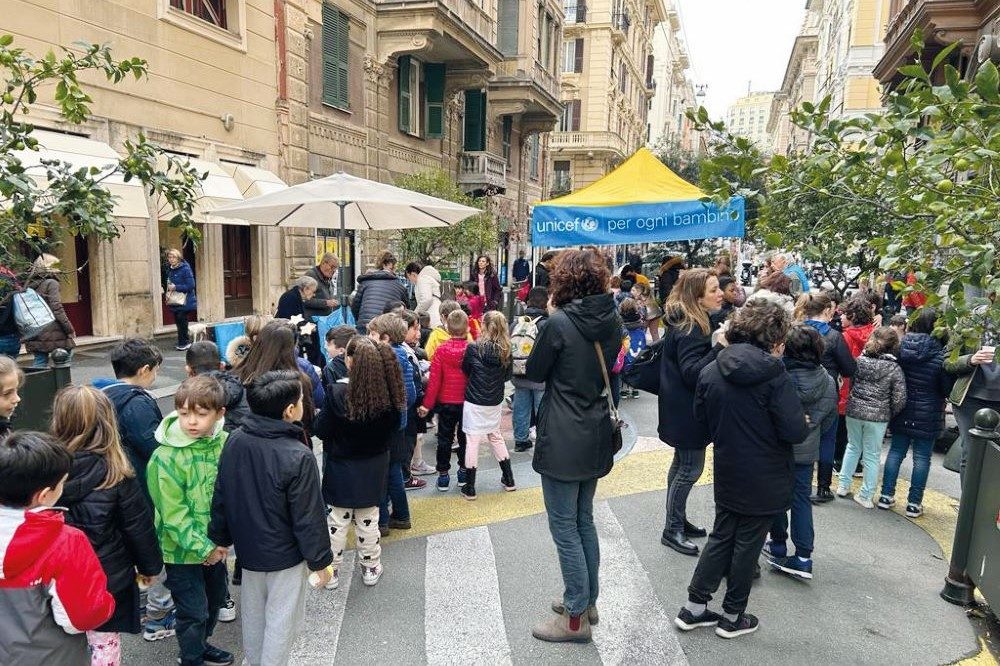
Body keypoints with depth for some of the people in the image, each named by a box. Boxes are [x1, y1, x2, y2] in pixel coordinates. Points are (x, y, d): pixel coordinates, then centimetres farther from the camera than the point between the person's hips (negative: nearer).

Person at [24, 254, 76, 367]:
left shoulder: (30, 285, 12)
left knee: (40, 361, 11)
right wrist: (70, 330, -11)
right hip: (52, 332, -7)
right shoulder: (51, 283, -8)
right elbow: (57, 309, -15)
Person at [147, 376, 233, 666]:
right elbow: (174, 514, -19)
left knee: (214, 600, 23)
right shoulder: (166, 457, -22)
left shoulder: (226, 444, -9)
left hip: (216, 546, 5)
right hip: (182, 549, -5)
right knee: (194, 611, 7)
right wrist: (203, 547, -18)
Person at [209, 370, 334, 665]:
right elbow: (309, 517, -21)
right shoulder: (298, 457, -29)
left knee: (253, 615, 25)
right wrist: (320, 560, -8)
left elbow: (221, 498, 3)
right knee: (281, 622, 11)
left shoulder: (234, 442, -9)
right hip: (286, 556, -7)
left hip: (248, 550, 7)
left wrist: (221, 538, 17)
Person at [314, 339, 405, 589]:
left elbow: (321, 430, -14)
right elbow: (393, 429, -1)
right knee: (368, 520, 16)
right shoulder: (388, 395, -14)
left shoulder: (339, 394, -23)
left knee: (338, 521, 12)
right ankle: (370, 568, 30)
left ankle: (331, 571, 25)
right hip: (373, 468, 3)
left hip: (342, 468, -3)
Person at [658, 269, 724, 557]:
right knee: (691, 468, -2)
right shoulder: (690, 329, -23)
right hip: (686, 412, -11)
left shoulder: (685, 322, 8)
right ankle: (672, 531, 10)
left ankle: (678, 521, 33)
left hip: (681, 409, 11)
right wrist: (721, 347, -35)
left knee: (682, 463, 19)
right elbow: (692, 373, -29)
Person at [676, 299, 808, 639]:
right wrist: (803, 423, 1)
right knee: (748, 544, 10)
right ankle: (732, 616, 25)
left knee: (721, 537, 18)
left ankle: (694, 607, 23)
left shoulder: (710, 371, -4)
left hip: (727, 474, 5)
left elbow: (702, 419, 7)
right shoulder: (773, 374, -20)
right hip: (765, 480, -4)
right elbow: (795, 431, -21)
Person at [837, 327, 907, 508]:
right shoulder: (894, 368, -9)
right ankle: (866, 495, 14)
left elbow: (850, 383, 5)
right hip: (878, 416, -2)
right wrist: (890, 413, 7)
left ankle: (843, 486, 24)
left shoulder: (860, 360, -4)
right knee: (872, 455, 8)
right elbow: (899, 399, -9)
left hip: (854, 411, 2)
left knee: (853, 447, 20)